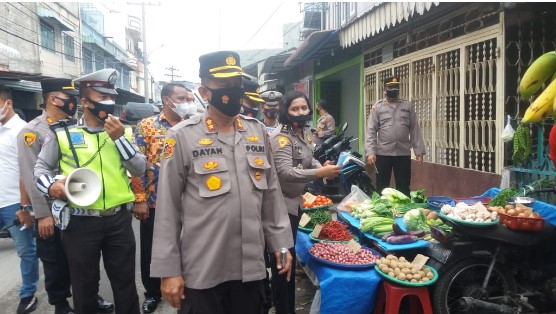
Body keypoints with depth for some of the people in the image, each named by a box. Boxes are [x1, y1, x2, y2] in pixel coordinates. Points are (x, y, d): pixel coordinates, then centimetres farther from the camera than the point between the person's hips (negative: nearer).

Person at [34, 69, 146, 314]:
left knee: (125, 282, 14)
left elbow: (140, 169, -3)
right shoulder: (63, 134, -2)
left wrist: (119, 138, -13)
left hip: (119, 219, 2)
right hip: (80, 222, -1)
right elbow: (41, 167, 8)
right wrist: (50, 186, -13)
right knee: (84, 285, 16)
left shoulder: (123, 131, 5)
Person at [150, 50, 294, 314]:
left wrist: (280, 242, 7)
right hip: (201, 272, -4)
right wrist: (167, 270, -8)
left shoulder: (257, 131, 4)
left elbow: (271, 194, 10)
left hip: (251, 267, 4)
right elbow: (167, 209, -8)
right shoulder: (182, 137, -9)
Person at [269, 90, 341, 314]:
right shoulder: (281, 137, -20)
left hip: (296, 200, 9)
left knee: (288, 252, 20)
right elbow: (285, 172, -30)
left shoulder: (305, 132, 7)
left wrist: (323, 167, -2)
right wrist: (319, 173, -35)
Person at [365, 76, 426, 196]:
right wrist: (370, 152, -12)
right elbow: (371, 131, -2)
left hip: (403, 153, 2)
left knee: (403, 187, 8)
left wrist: (419, 150, 0)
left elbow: (415, 130, 7)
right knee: (382, 187, 7)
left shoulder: (408, 106, 9)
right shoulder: (378, 107, 3)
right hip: (383, 153, -1)